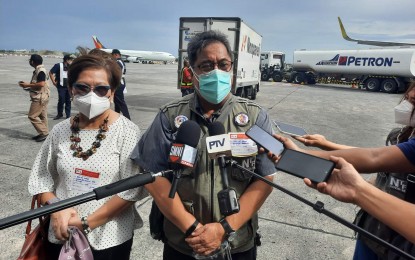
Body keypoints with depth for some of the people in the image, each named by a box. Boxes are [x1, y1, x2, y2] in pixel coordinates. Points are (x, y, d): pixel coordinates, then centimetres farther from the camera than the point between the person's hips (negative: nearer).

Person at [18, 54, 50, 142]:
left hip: (40, 97, -10)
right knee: (42, 116, 11)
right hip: (40, 97, 10)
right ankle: (44, 133, 17)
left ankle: (44, 133, -5)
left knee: (32, 116, -7)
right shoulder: (38, 70, 16)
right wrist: (27, 85, 11)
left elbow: (41, 84, -26)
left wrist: (28, 85, -16)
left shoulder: (40, 70, -16)